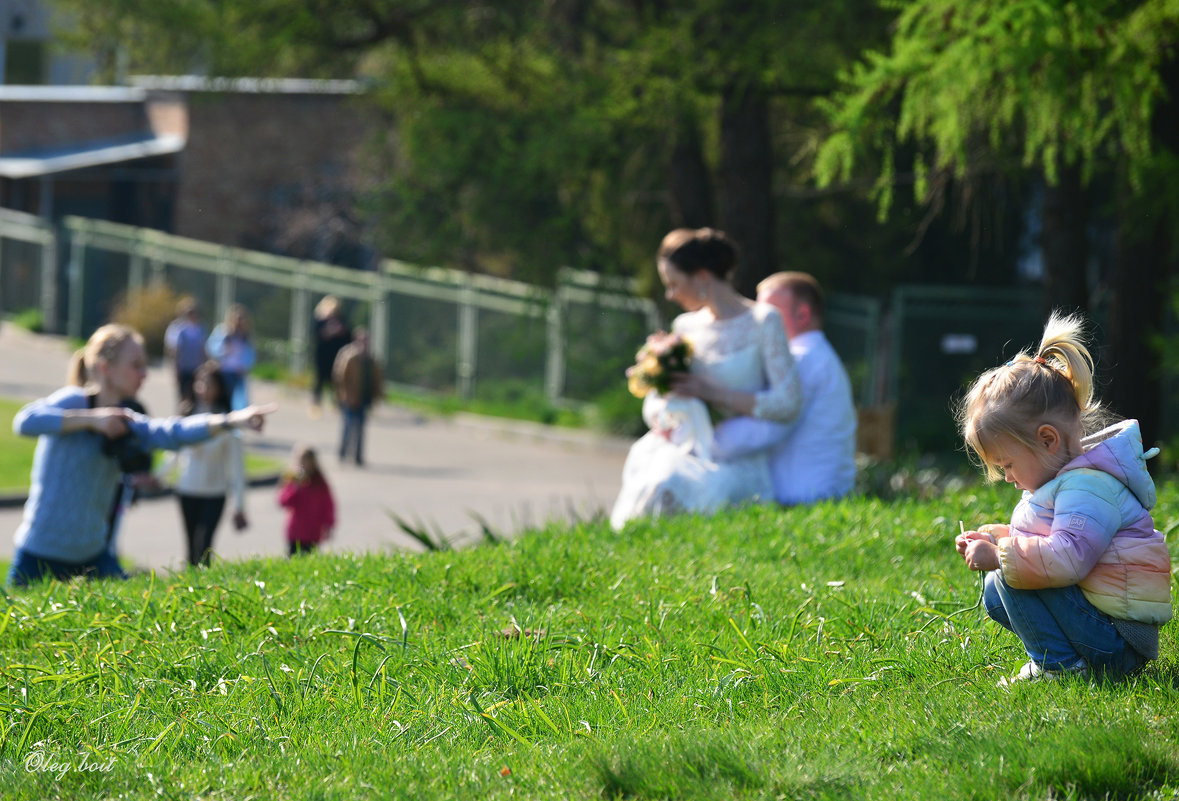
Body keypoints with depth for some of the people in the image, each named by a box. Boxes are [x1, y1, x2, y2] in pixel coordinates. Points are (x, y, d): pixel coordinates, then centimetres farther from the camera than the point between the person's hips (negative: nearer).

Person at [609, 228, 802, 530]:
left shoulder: (762, 322, -4)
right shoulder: (686, 327, 15)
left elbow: (788, 403, -11)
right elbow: (653, 403, 18)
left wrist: (711, 391, -12)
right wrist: (662, 421, -6)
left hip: (739, 466, -5)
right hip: (692, 455, 5)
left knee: (670, 487, -34)